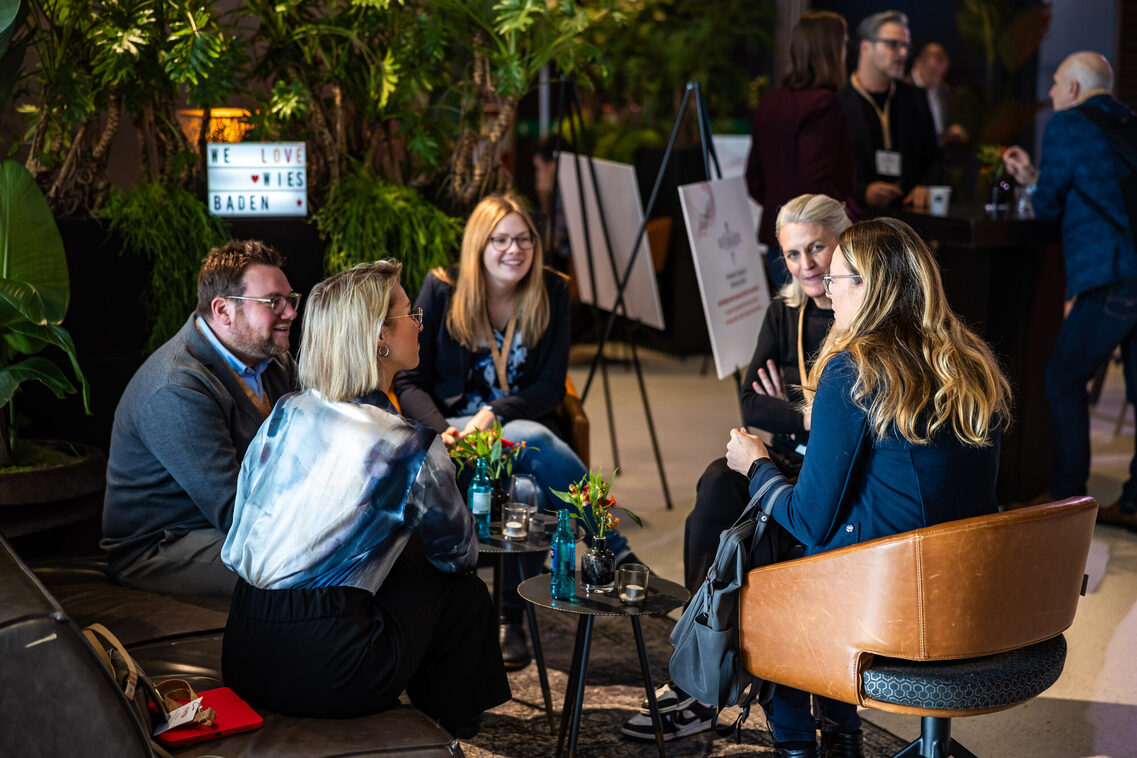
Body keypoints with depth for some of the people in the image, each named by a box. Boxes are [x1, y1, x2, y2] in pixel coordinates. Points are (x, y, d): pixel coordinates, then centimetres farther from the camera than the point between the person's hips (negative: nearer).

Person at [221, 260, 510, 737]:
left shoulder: (284, 415, 6)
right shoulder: (411, 448, -11)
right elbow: (460, 555, 5)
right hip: (324, 673, -7)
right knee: (464, 593, 14)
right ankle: (449, 734, 29)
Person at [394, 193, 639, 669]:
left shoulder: (551, 292, 4)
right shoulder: (443, 290, -1)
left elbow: (551, 388, 1)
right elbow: (409, 382, 0)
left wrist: (495, 413, -16)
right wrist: (443, 433, -19)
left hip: (524, 425, 2)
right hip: (455, 430, -2)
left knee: (534, 490, -35)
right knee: (536, 443, -35)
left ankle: (510, 614, -19)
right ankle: (621, 555, -29)